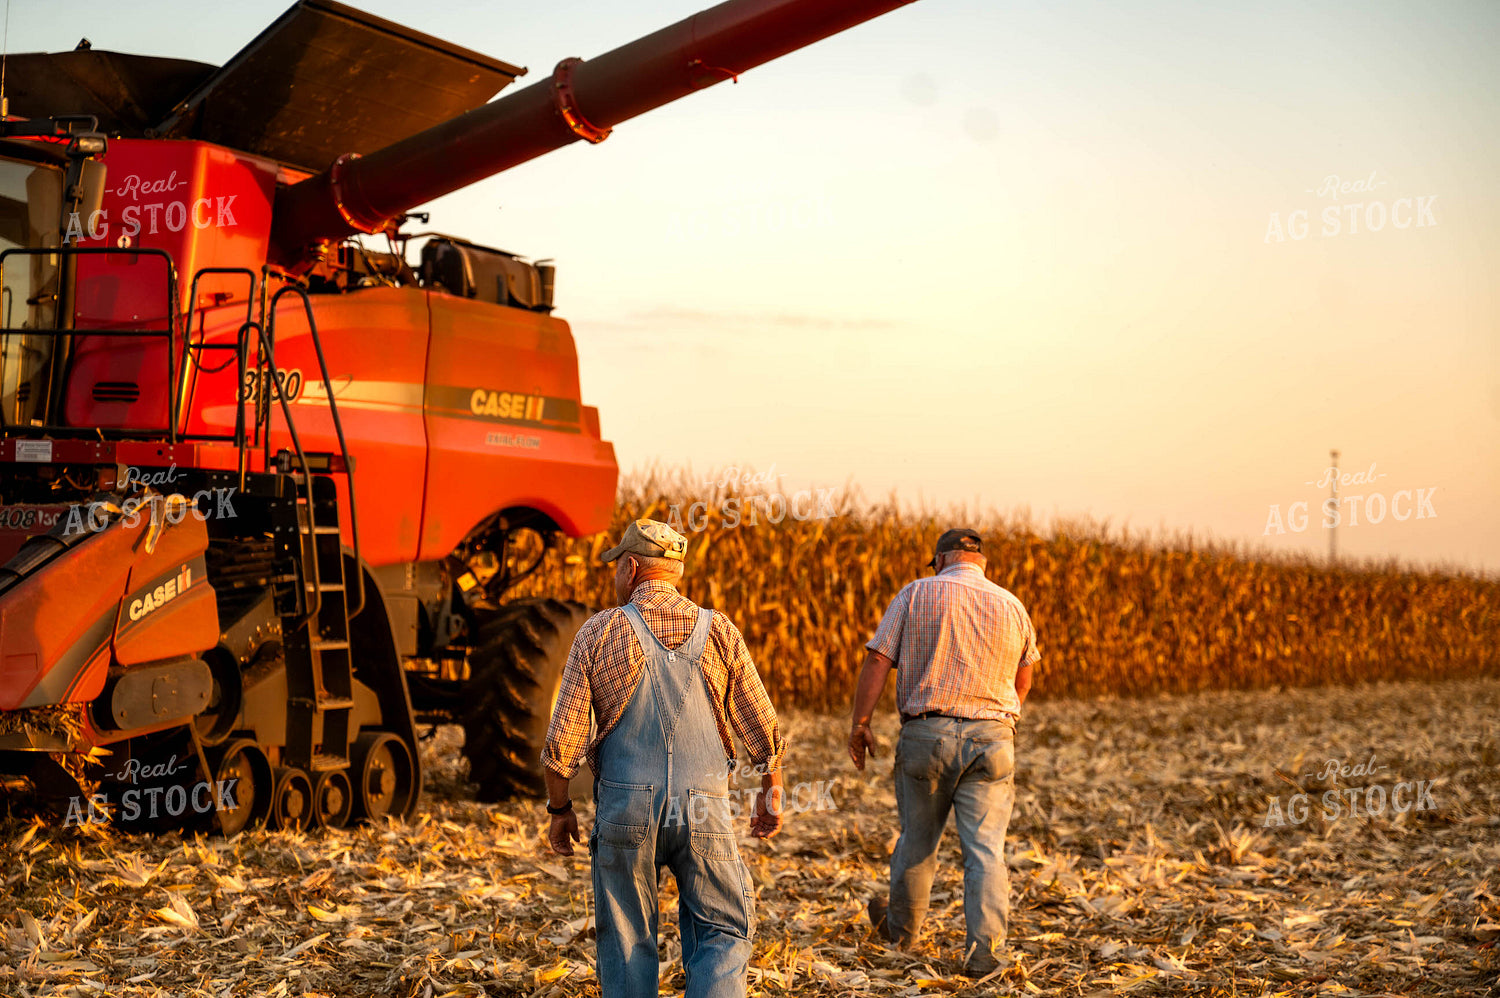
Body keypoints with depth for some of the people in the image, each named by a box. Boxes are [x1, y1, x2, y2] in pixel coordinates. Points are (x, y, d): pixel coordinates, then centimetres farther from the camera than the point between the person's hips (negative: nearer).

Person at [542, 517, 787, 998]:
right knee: (722, 932, 10)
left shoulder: (599, 632, -1)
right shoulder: (718, 631, 3)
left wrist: (559, 808, 11)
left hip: (624, 810, 0)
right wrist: (771, 793, 22)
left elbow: (563, 738, -3)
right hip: (705, 810, 1)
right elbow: (764, 731, 6)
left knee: (626, 941, 13)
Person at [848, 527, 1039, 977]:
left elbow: (877, 660, -5)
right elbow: (1022, 680, 20)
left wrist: (860, 722, 2)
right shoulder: (1012, 607, 7)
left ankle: (902, 927, 36)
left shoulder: (916, 594, 0)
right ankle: (984, 947, -11)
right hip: (990, 738, 0)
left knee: (917, 838, 16)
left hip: (926, 733, 0)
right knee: (985, 848, -1)